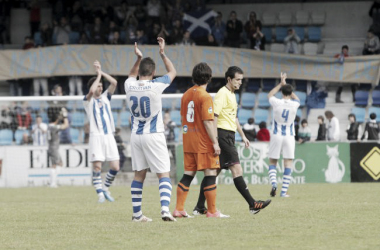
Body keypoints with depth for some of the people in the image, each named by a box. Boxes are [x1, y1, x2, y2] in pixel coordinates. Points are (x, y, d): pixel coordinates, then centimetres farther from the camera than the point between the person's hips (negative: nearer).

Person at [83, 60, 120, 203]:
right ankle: (100, 193, -1)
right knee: (97, 167, -9)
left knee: (115, 167, -3)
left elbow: (114, 83, 6)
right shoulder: (88, 100, 3)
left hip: (109, 136, 4)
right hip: (96, 136, -4)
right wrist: (98, 75, -6)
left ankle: (106, 188, 17)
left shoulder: (105, 97, 17)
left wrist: (101, 72, 5)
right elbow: (91, 91, -18)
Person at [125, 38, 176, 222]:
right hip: (154, 136, -5)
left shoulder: (130, 86, -2)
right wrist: (162, 53, 11)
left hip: (136, 136, 5)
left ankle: (137, 214, 14)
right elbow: (172, 72, 5)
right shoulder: (155, 86, -14)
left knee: (139, 175, 12)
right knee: (164, 174, -4)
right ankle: (165, 209, -20)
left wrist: (138, 59, 22)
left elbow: (132, 76, 25)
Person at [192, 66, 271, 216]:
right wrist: (215, 140, -22)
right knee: (236, 169, -12)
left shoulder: (232, 95, 21)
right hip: (223, 134, -10)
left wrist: (243, 136, 30)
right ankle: (252, 204, -16)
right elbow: (214, 116, -17)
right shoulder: (222, 94, -10)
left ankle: (200, 207, 11)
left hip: (229, 135, 10)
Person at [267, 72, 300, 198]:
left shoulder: (277, 103, -9)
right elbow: (296, 98, 21)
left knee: (272, 162, 11)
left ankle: (273, 184, -12)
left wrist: (281, 84, 18)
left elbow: (270, 95, 15)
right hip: (289, 136, 0)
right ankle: (284, 191, -4)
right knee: (288, 163, 2)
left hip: (276, 136, 0)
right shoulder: (294, 104, -6)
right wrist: (286, 85, 22)